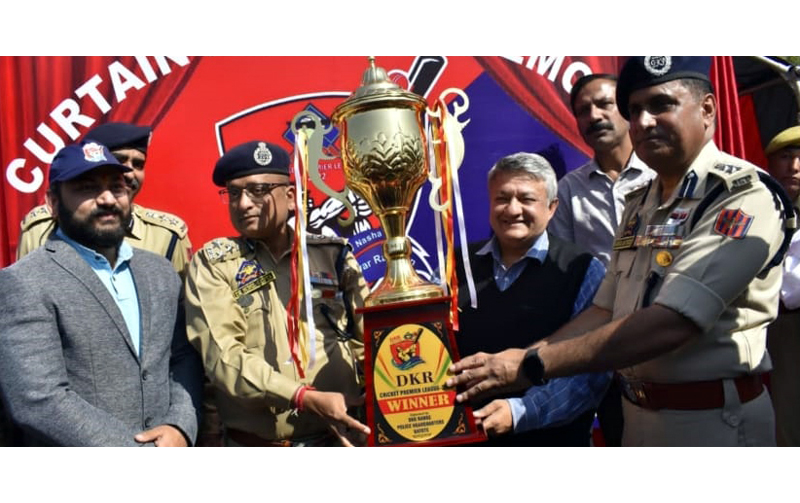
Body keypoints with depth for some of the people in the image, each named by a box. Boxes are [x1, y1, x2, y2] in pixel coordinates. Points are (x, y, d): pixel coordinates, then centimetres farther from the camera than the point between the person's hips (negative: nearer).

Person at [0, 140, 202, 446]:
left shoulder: (161, 272, 5)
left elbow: (184, 358, 7)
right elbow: (38, 401, -19)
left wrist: (180, 427, -11)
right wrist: (150, 463, -18)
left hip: (166, 459, 5)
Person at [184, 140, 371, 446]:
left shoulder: (334, 254, 4)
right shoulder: (212, 263, -1)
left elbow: (372, 336, 4)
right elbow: (222, 356, -12)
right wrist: (308, 399, -22)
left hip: (341, 440, 2)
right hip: (255, 451, -1)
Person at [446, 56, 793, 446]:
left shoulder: (743, 195, -17)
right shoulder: (639, 205, 7)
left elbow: (671, 323, -27)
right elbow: (605, 312, 6)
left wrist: (533, 364, -27)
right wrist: (512, 364, -6)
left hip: (713, 419, -6)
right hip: (636, 414, 7)